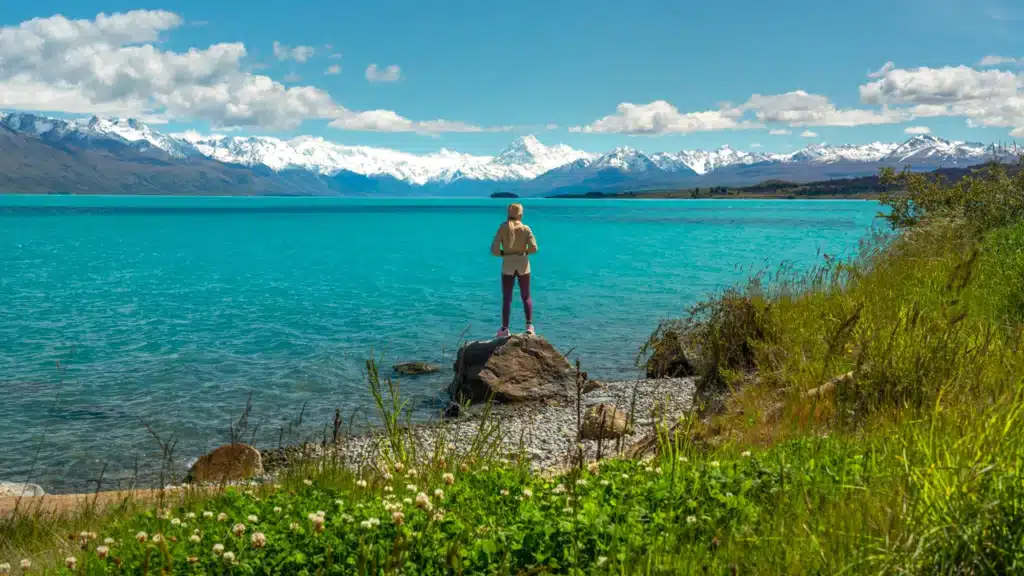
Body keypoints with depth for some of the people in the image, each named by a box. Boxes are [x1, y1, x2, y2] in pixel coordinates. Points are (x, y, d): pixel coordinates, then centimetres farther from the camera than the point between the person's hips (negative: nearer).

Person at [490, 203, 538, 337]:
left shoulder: (502, 228, -4)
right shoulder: (526, 228, -4)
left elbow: (494, 249, -9)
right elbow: (534, 248, -11)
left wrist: (503, 254, 9)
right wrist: (525, 252, 9)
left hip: (508, 265, 0)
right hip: (523, 265, 0)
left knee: (507, 298, 7)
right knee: (526, 297, 13)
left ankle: (505, 329, 6)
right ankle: (529, 325, -1)